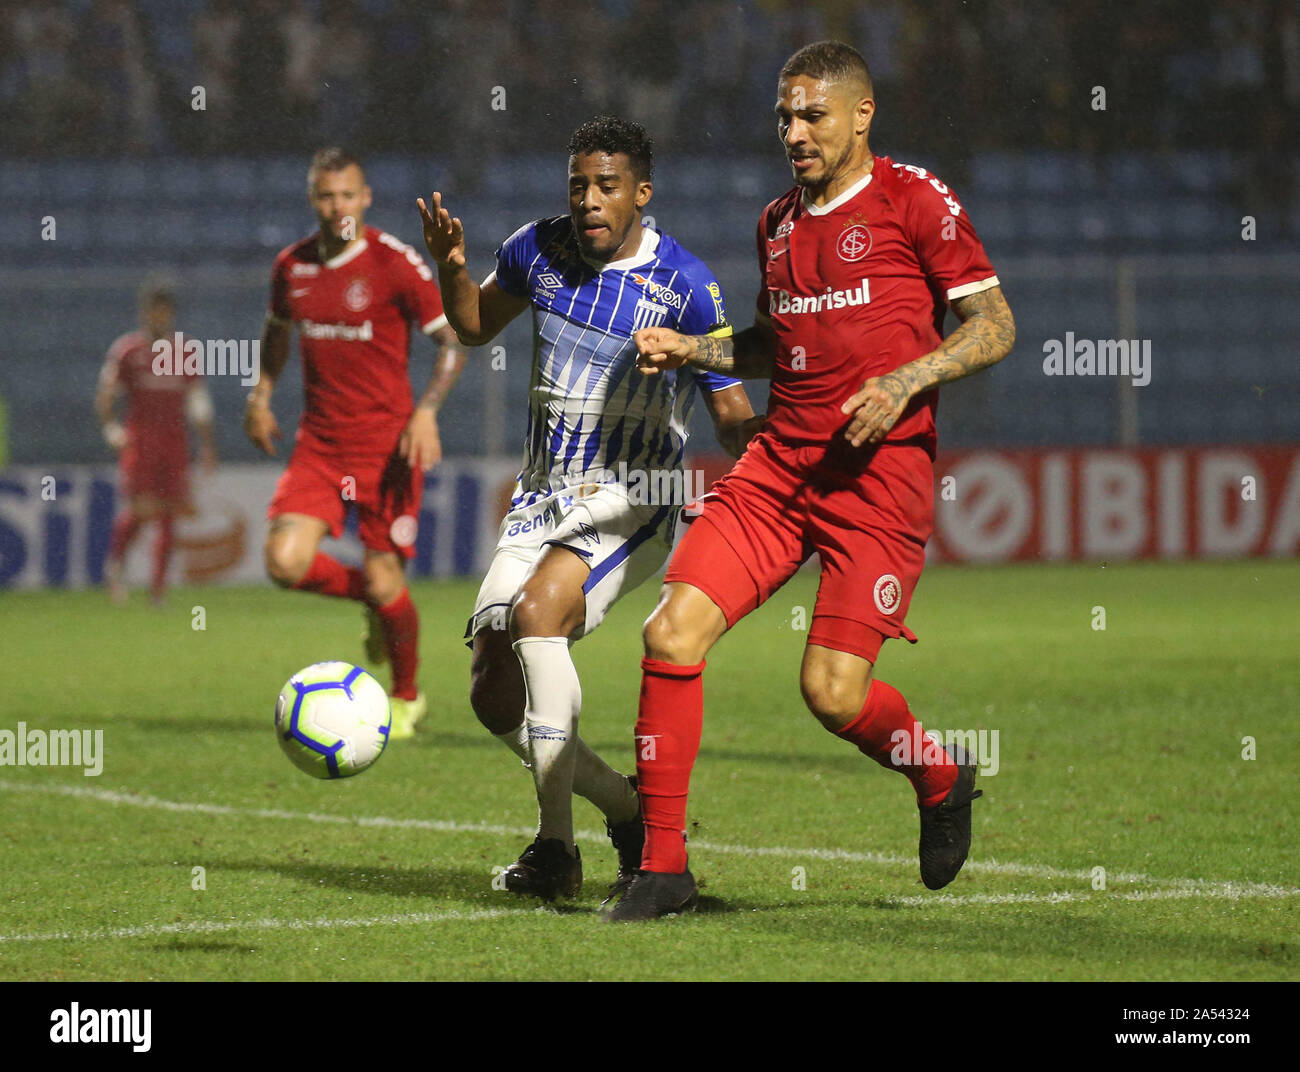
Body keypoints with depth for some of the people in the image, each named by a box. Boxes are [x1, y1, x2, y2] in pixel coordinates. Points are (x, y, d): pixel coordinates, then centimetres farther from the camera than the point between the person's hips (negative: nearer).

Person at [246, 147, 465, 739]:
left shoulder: (396, 263, -10)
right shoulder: (291, 266, 5)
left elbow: (454, 341, -6)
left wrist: (427, 410, -19)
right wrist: (262, 392, 13)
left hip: (386, 440, -4)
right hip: (319, 440, 4)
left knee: (384, 582, -4)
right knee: (286, 563, -14)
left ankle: (407, 699, 22)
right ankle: (372, 599, 19)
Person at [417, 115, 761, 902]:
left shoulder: (685, 285, -12)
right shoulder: (541, 249, 2)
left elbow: (733, 416, -8)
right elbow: (476, 324, 20)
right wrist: (452, 270, -1)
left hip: (631, 502, -6)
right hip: (542, 499, 6)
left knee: (536, 611, -32)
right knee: (495, 696, -4)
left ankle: (557, 845, -27)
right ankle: (629, 811, 17)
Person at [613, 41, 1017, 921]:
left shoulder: (914, 200, -2)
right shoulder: (778, 221, 16)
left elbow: (995, 326, -3)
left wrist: (905, 382, -16)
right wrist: (691, 350, 11)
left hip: (881, 472, -6)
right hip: (781, 460, 6)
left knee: (834, 691, -12)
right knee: (673, 633, -11)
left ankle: (942, 778, 22)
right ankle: (663, 865, -1)